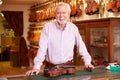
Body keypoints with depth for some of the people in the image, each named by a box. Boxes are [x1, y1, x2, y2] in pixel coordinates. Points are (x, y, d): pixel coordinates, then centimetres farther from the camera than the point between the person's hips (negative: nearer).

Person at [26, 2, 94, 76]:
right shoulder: (47, 27, -6)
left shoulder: (73, 28, 2)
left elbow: (81, 46, 8)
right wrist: (37, 67, -18)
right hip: (51, 67, -1)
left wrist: (87, 61, 1)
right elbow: (42, 48, -11)